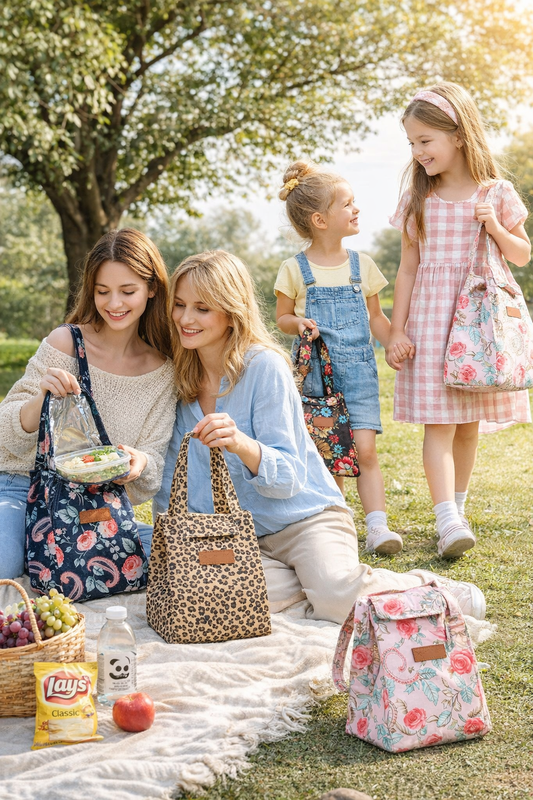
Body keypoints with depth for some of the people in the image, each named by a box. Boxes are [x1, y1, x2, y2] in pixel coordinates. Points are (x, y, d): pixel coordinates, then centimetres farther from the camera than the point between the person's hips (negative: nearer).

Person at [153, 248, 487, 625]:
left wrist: (241, 443, -36)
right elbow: (173, 484, 16)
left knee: (336, 597, -33)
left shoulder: (264, 367, -13)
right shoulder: (182, 380, 6)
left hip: (305, 517, -4)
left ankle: (432, 589, -2)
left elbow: (288, 479, -18)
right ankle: (318, 579, -6)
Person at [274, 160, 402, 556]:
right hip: (315, 372, -1)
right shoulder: (295, 270, -1)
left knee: (364, 449, -8)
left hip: (358, 372, 1)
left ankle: (377, 525, -8)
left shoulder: (362, 265, 7)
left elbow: (375, 316, 14)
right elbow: (282, 317, 8)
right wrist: (298, 323, -15)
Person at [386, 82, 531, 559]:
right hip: (430, 317, 0)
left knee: (469, 423, 8)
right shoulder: (418, 200, 5)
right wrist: (396, 331, 2)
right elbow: (408, 268, 7)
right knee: (438, 421, -11)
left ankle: (457, 509, 23)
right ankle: (448, 522, -16)